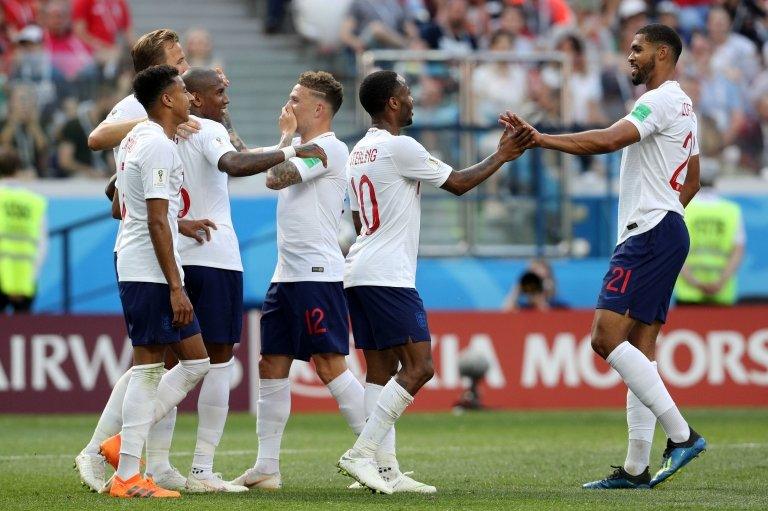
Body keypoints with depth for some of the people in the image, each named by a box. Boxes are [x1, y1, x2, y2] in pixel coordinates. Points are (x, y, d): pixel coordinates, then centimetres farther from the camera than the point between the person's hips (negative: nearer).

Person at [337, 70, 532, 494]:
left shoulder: (358, 152, 17)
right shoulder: (400, 147, -11)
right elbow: (458, 183, -4)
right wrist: (501, 157, 8)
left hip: (359, 273, 10)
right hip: (388, 276, -10)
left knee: (381, 370, 7)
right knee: (418, 367, -10)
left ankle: (385, 470, 1)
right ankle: (362, 452, -16)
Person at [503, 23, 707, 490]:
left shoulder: (661, 101, -12)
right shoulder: (684, 107, 21)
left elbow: (610, 140, -26)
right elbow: (692, 181, 30)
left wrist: (541, 139, -28)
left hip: (650, 235, -11)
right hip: (667, 233, 11)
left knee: (607, 337, -16)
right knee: (640, 349, 7)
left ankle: (681, 434, -18)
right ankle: (637, 469, 6)